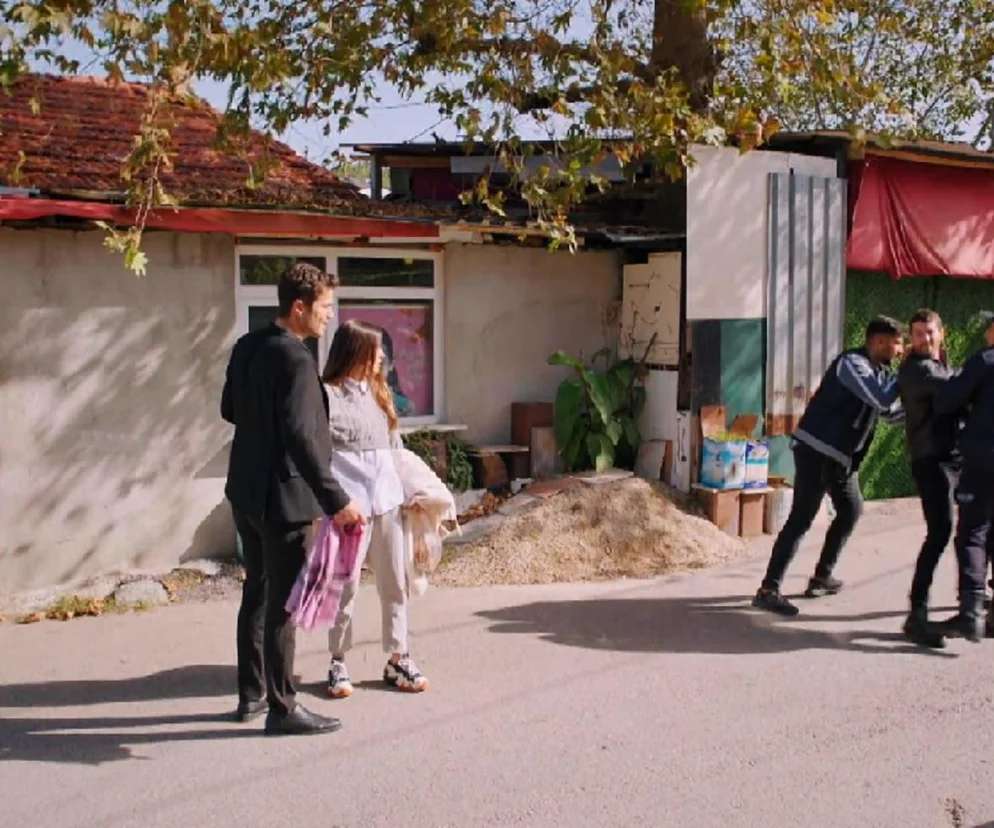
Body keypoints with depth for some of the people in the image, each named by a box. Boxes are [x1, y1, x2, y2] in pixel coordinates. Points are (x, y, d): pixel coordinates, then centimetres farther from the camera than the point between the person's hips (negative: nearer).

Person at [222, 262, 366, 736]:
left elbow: (230, 409, 17)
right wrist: (336, 501, -29)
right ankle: (282, 709, 10)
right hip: (282, 495, -9)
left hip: (246, 490, 9)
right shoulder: (295, 359, -20)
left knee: (257, 592, 18)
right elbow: (301, 436, -28)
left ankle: (250, 694, 29)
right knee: (283, 602, 0)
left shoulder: (247, 347, 7)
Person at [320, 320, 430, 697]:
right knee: (346, 585, 1)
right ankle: (338, 663, 14)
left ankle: (398, 659, 19)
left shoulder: (377, 391, 16)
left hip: (388, 500, 7)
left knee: (395, 582, 9)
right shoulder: (328, 395, -7)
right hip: (350, 504, -7)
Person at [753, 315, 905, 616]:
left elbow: (892, 411, 21)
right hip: (817, 452, -10)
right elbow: (882, 398, -26)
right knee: (801, 519, -12)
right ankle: (768, 590, -11)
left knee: (851, 510, 19)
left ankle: (822, 577, 31)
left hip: (841, 456, 10)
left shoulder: (877, 371, 13)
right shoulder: (852, 363, -15)